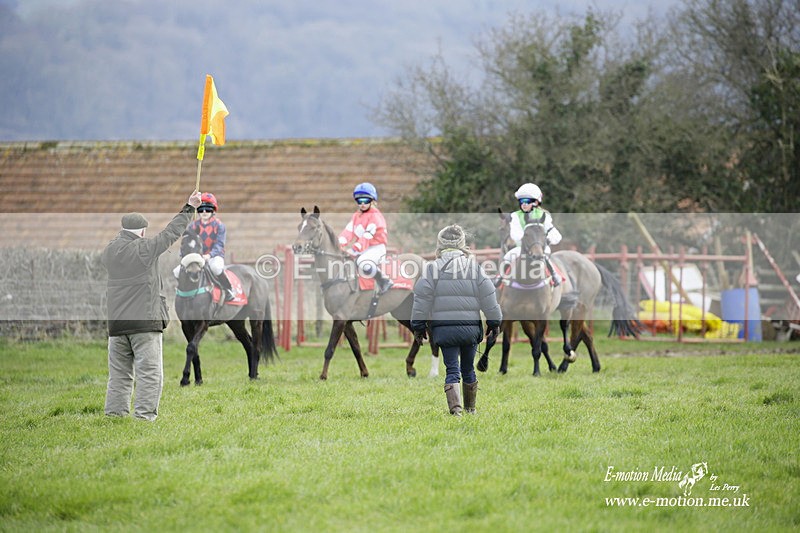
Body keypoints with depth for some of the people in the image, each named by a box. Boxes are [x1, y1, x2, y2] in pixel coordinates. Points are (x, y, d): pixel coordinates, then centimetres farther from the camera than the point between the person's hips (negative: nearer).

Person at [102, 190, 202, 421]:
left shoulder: (110, 251, 7)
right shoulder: (145, 249, -7)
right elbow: (171, 232, 0)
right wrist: (189, 208, 9)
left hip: (116, 324, 6)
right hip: (145, 323, -6)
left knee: (119, 376, 11)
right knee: (149, 375, -4)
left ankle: (114, 416, 8)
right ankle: (144, 416, -12)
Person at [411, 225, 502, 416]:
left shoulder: (432, 269, -2)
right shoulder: (474, 268, 2)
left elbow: (422, 299, -1)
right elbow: (488, 297, 4)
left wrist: (418, 326, 7)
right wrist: (494, 322, 14)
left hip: (444, 328, -1)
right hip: (471, 326, 1)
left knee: (452, 369, -1)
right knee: (468, 369, 16)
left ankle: (455, 407, -19)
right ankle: (470, 408, 26)